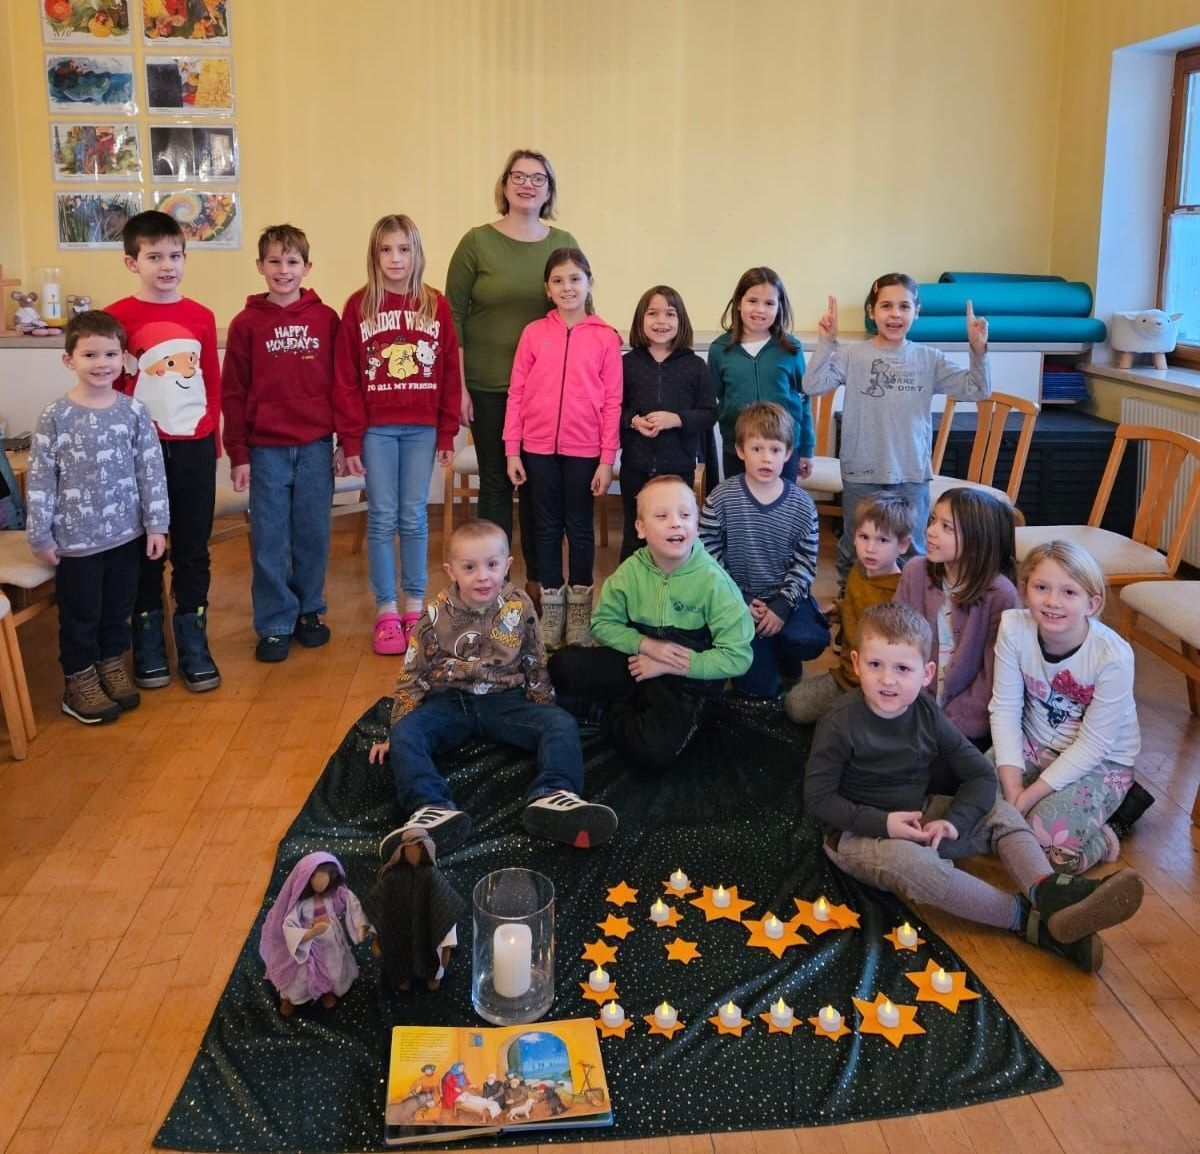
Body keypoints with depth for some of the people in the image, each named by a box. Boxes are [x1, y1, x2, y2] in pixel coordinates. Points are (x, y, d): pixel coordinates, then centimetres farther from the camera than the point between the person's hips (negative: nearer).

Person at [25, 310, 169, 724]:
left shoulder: (134, 411, -2)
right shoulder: (55, 417, -8)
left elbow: (152, 471, 1)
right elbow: (40, 480, -6)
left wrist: (157, 524, -1)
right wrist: (40, 536, -6)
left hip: (126, 533, 3)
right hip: (75, 538, -2)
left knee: (119, 608, 16)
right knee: (79, 614, 10)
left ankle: (113, 668, 35)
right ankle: (79, 682, 25)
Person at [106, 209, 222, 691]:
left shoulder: (201, 317, 5)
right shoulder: (117, 317, -5)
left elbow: (213, 385, 9)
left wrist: (212, 443, 7)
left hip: (194, 448, 2)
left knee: (193, 550, 8)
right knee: (143, 549, 9)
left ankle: (194, 647, 20)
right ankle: (147, 649, 21)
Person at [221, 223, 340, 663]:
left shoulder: (326, 318, 3)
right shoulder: (247, 323, 1)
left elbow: (340, 383, 6)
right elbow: (233, 394, 1)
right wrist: (237, 454, -2)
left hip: (316, 446, 1)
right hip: (266, 449, -1)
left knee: (313, 535, 9)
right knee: (269, 540, 4)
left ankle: (309, 610, 26)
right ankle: (274, 623, 16)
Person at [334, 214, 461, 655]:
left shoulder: (436, 305, 3)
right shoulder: (359, 306, 0)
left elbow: (449, 374, 4)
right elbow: (345, 378, -1)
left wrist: (447, 433, 1)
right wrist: (350, 440, -5)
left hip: (422, 428, 1)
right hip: (376, 429, -1)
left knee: (414, 517, 7)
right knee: (382, 518, 3)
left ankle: (414, 605, 17)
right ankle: (386, 611, 11)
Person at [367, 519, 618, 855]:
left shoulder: (519, 607, -2)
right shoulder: (436, 615, -6)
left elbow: (535, 666, 10)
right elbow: (412, 675, 2)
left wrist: (544, 712, 8)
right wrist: (399, 727, 1)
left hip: (505, 700, 1)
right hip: (450, 701, -1)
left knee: (562, 724, -24)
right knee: (405, 735, -30)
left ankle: (552, 797, -47)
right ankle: (433, 809, -52)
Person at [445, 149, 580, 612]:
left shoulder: (564, 244, 5)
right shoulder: (477, 242, -2)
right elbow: (453, 316, -1)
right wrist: (458, 385, -6)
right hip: (489, 388, -2)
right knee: (495, 483, 5)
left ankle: (538, 579, 22)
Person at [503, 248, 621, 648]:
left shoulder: (605, 337, -2)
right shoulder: (534, 333, 1)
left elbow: (612, 402, -2)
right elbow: (516, 393, 3)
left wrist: (607, 459, -5)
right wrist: (511, 450, -1)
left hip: (584, 449, -1)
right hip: (539, 447, 1)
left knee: (580, 527, 10)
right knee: (547, 527, 10)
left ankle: (579, 609, 22)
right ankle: (552, 609, 22)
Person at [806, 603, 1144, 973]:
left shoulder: (926, 713, -5)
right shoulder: (841, 723, -20)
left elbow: (981, 775, -2)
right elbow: (818, 799, -17)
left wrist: (954, 821, -20)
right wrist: (883, 823, -25)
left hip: (918, 817, 7)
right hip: (859, 832, -6)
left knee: (999, 811, -6)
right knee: (913, 863, -36)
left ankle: (1047, 887, -34)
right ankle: (1031, 921, -36)